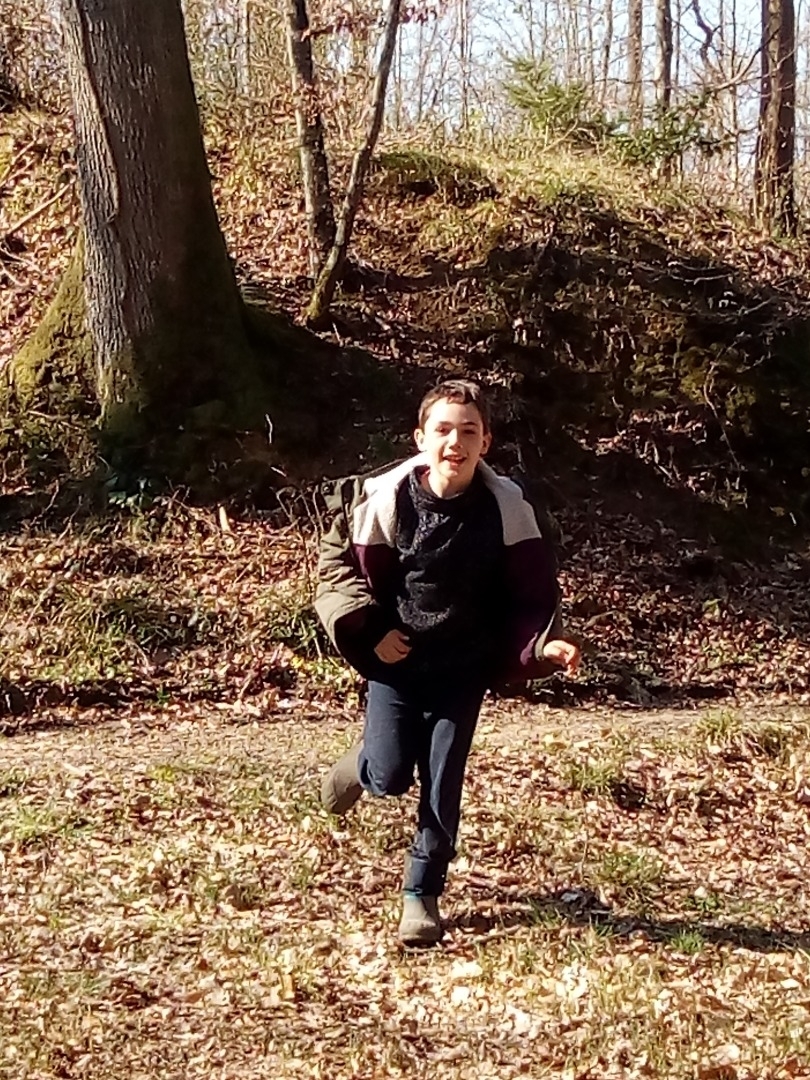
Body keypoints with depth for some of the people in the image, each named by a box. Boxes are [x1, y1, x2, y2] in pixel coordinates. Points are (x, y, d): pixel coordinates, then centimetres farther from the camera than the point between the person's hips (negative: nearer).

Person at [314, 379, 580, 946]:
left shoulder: (507, 506, -13)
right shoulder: (382, 497, -15)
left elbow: (532, 591, -4)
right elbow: (336, 565, -3)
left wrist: (545, 643, -22)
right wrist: (368, 629, -14)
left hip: (463, 669, 1)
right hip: (394, 660, -1)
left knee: (442, 786, 1)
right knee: (390, 778, -4)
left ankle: (423, 896, 18)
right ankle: (359, 763, 34)